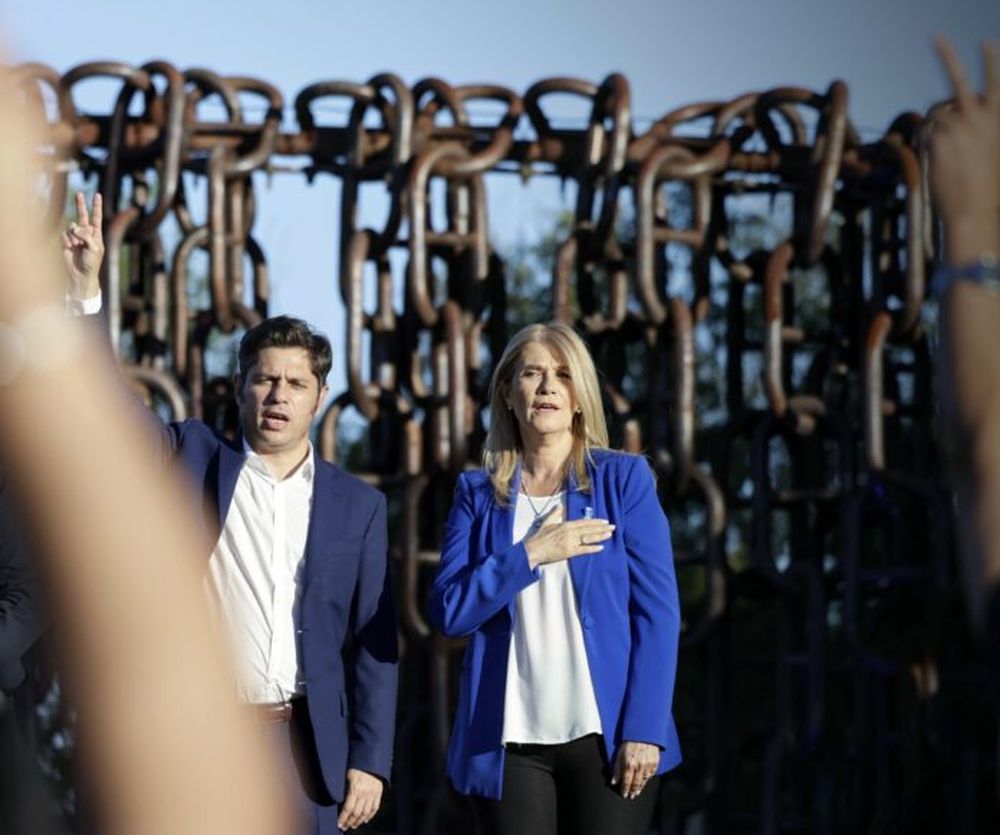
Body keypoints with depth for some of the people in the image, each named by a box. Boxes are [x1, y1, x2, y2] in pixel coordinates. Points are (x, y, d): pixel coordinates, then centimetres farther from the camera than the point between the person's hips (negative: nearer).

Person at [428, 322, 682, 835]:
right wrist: (531, 553, -12)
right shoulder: (479, 493, 8)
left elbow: (656, 611, -3)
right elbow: (448, 612, -1)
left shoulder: (624, 479, 2)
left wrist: (643, 729, -11)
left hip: (607, 734, -2)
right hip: (511, 742, 2)